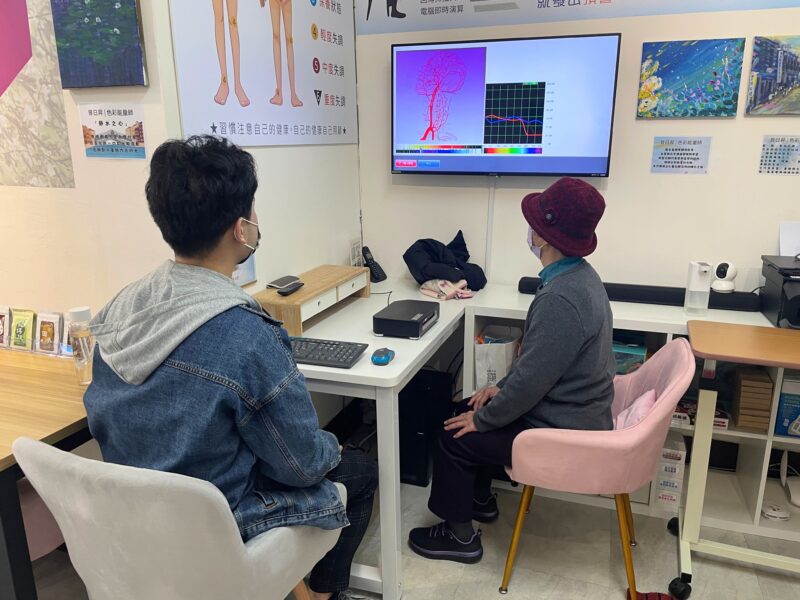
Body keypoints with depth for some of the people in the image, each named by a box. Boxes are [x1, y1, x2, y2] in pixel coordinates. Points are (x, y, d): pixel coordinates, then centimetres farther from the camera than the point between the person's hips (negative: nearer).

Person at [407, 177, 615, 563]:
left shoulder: (560, 299, -33)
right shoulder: (578, 275, 0)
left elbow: (530, 381, -28)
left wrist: (482, 420, -12)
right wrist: (502, 387, 8)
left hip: (563, 436, -9)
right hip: (573, 413, 9)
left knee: (454, 438, 0)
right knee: (468, 410, 18)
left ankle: (460, 536, 20)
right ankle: (480, 500, 37)